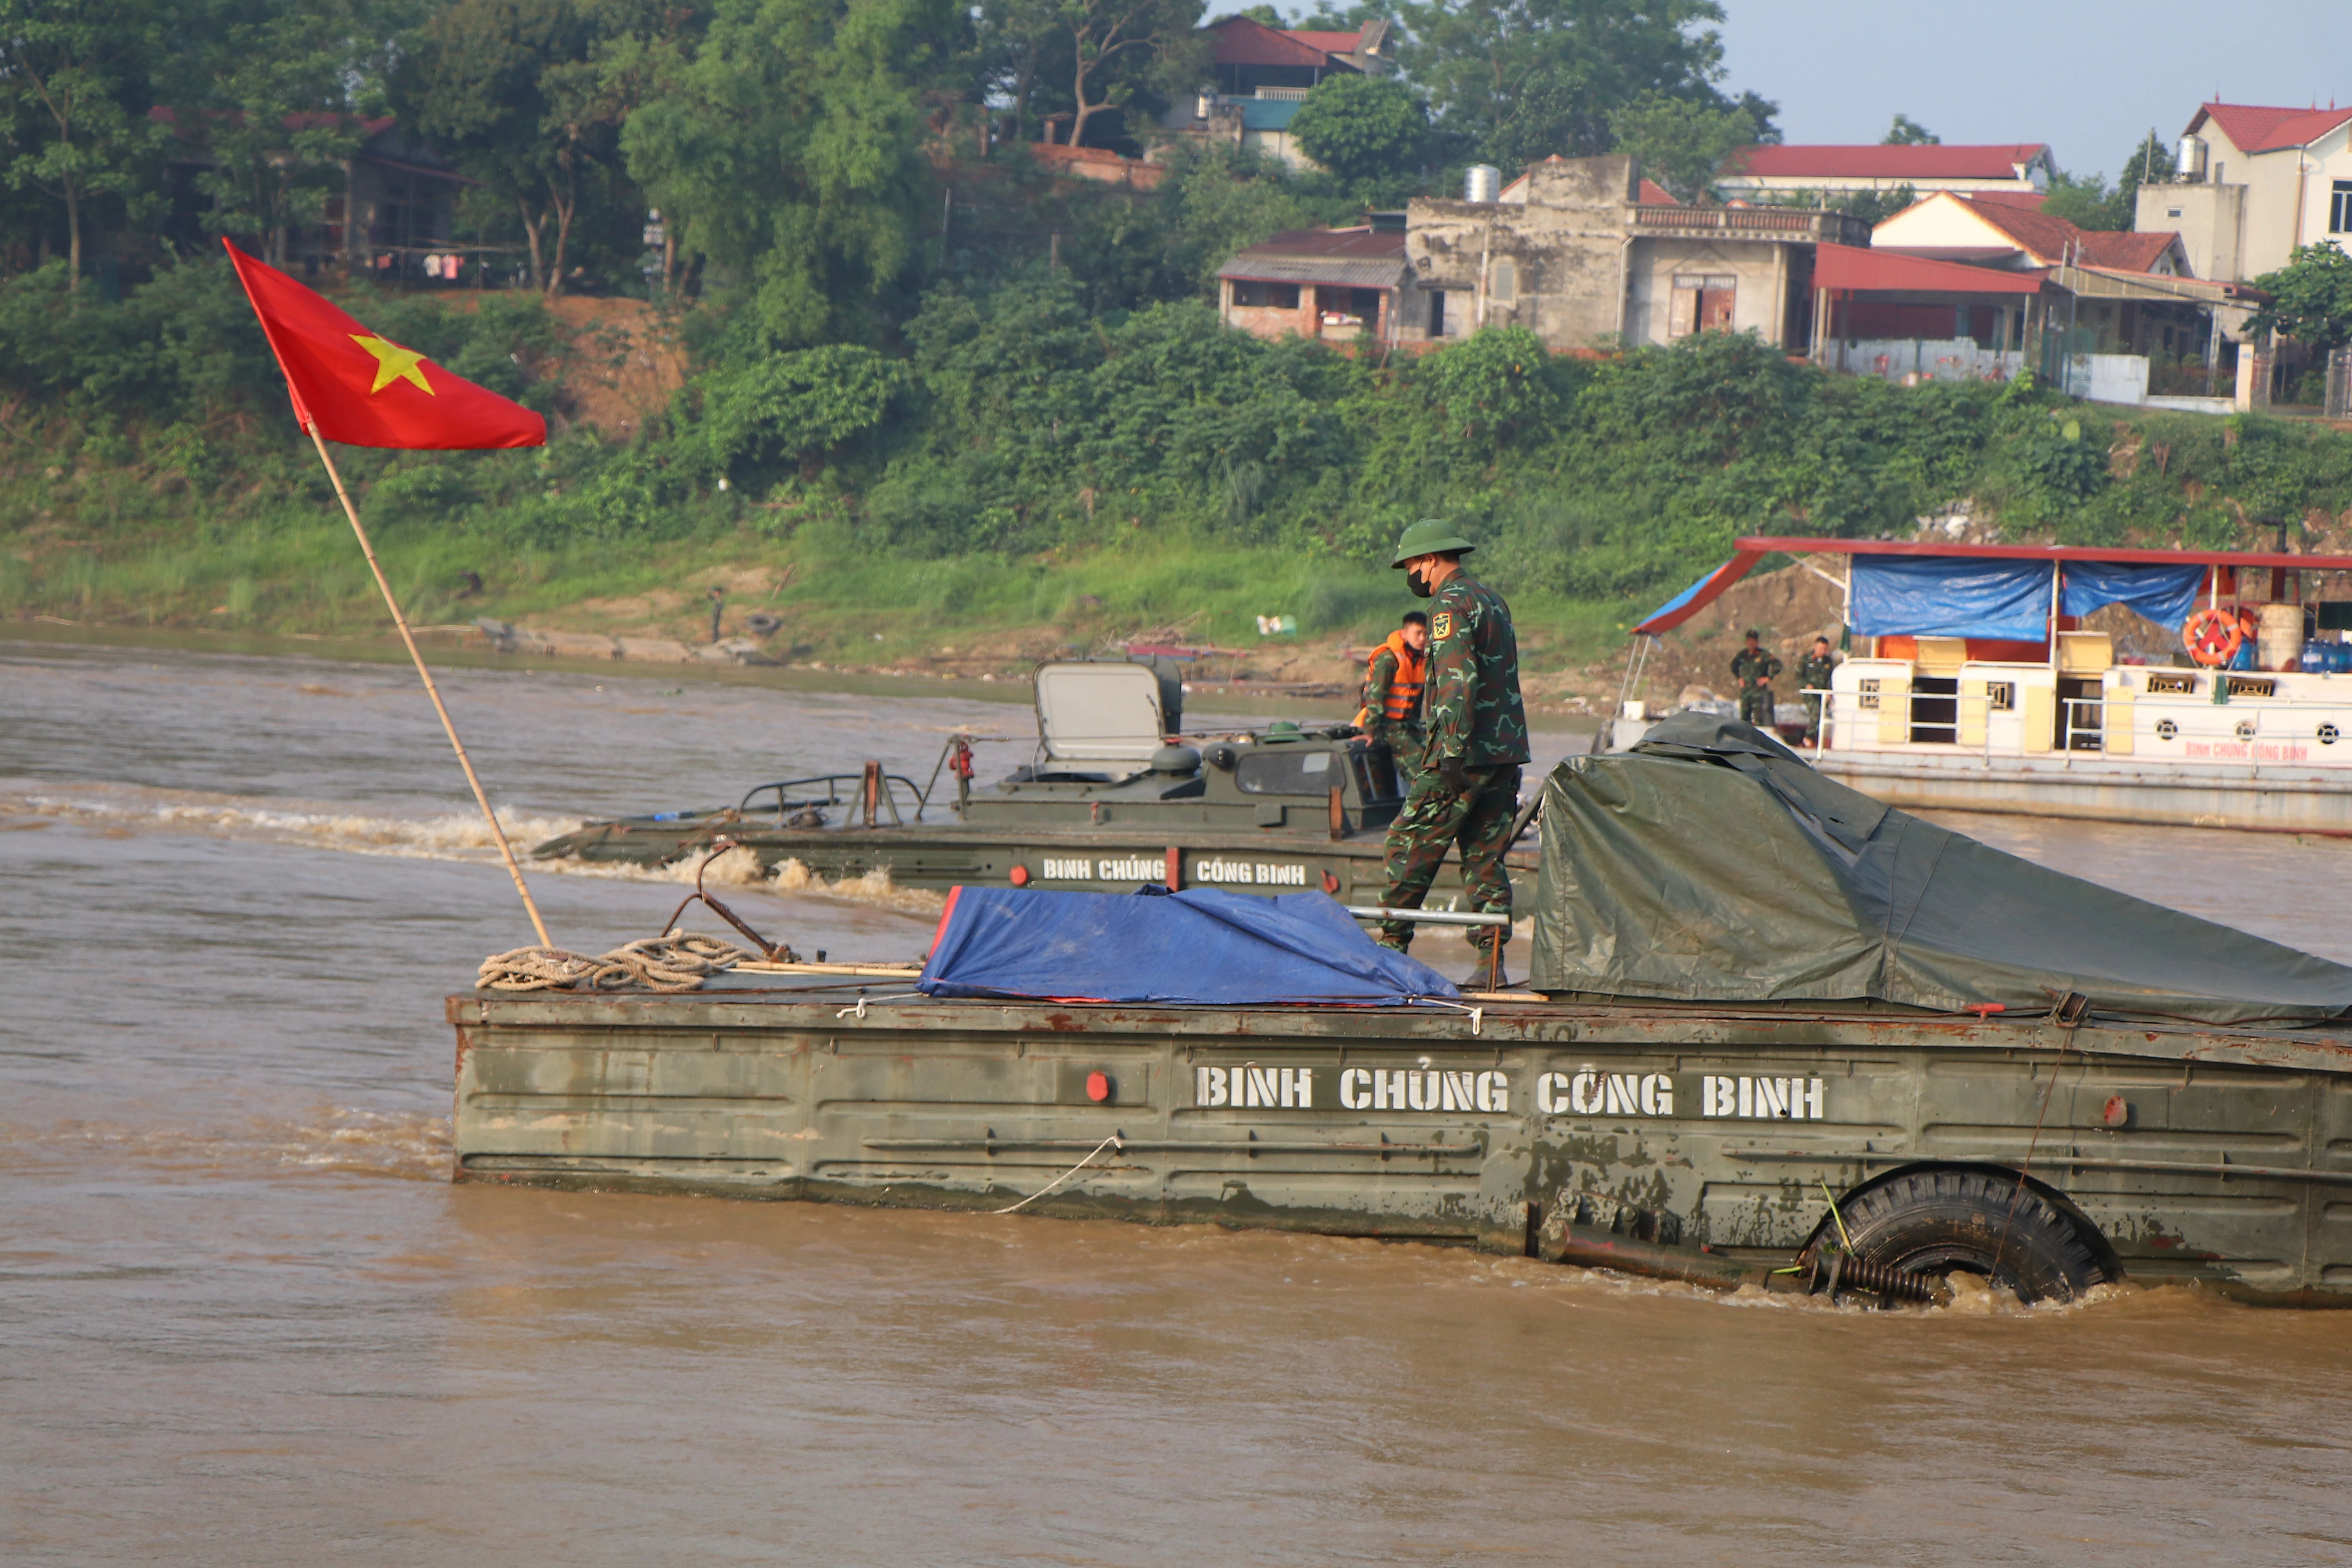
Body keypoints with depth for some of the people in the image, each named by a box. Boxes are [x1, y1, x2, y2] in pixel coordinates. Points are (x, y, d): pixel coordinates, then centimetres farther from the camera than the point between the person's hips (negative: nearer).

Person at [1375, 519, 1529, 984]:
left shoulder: (1451, 604, -10)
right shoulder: (1493, 601, 20)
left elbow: (1458, 680, -21)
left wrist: (1452, 753, -26)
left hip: (1465, 753, -9)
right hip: (1505, 753, 9)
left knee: (1411, 846, 0)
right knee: (1486, 857, 7)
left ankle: (1393, 943, 2)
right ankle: (1490, 959, 1)